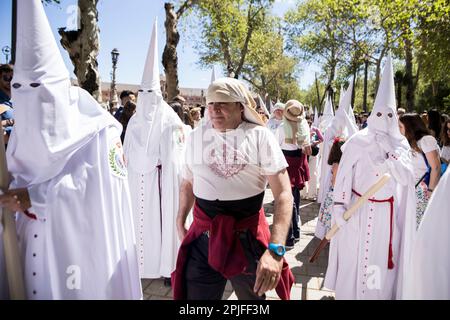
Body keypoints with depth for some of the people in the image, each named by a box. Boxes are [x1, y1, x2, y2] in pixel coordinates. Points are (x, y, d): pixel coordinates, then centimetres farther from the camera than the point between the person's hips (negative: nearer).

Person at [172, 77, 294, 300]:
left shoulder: (260, 136, -9)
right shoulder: (196, 137, 3)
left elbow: (283, 194, -16)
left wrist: (275, 249, -27)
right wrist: (180, 223, 14)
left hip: (249, 237, -1)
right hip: (203, 237, 2)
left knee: (253, 295, 21)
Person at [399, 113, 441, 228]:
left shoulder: (426, 139, -8)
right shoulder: (412, 142, 16)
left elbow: (436, 168, -13)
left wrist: (431, 191, -14)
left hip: (423, 191, -7)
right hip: (413, 190, 7)